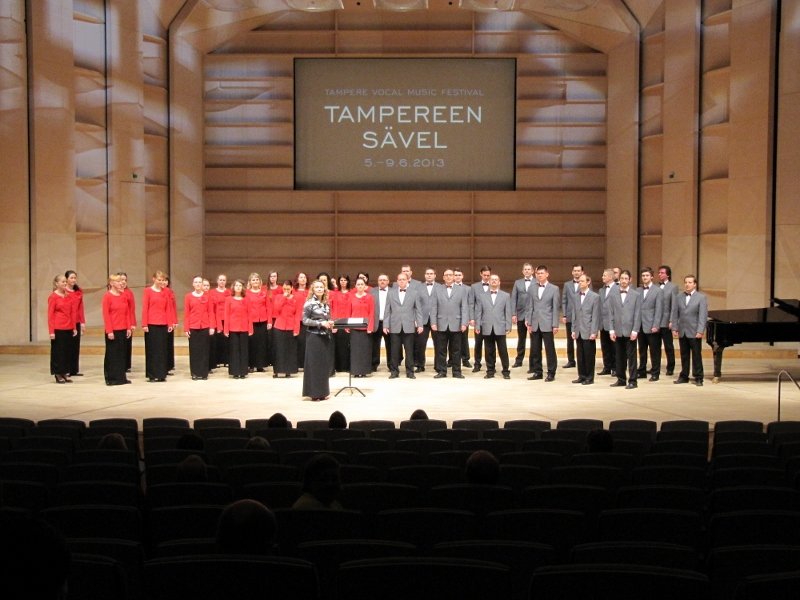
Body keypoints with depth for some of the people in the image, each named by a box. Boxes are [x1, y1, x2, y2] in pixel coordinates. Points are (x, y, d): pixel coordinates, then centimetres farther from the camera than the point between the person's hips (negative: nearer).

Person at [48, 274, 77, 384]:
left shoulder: (68, 296, 9)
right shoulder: (53, 297, -7)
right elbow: (50, 315, -8)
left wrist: (74, 327, 8)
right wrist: (51, 331, -13)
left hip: (69, 328, 5)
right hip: (58, 329, -5)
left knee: (68, 351, 8)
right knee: (58, 351, 2)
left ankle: (65, 373, 17)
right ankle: (58, 375, 9)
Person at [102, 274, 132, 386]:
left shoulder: (123, 295, 9)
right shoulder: (107, 296, -8)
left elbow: (127, 312, 11)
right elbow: (106, 314, -11)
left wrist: (128, 327, 6)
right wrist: (109, 330, -15)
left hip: (123, 329, 6)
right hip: (112, 330, -6)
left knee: (121, 353, 9)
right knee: (111, 354, 1)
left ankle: (121, 377, 15)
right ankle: (111, 378, 8)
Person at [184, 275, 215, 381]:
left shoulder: (207, 296, 5)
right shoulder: (188, 297, 3)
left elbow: (211, 312, 4)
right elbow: (186, 313, 1)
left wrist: (212, 326, -3)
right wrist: (186, 328, -4)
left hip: (205, 327, 1)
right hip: (193, 327, -1)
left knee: (204, 350, 2)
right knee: (194, 350, 2)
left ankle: (204, 373, 8)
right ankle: (195, 373, 7)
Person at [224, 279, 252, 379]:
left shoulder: (246, 299, 7)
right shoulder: (229, 299, 3)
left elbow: (249, 315, 5)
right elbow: (226, 315, 0)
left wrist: (250, 329, 0)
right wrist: (226, 329, -6)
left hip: (244, 328, 1)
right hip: (233, 328, -1)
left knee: (243, 350, 3)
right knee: (234, 350, 1)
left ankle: (243, 372, 9)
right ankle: (235, 372, 5)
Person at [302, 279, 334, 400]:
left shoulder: (326, 304, 11)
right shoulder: (309, 303, -7)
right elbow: (305, 320, -11)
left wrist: (330, 323, -1)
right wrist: (320, 323, -18)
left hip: (325, 336, 6)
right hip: (314, 336, -6)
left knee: (325, 364, 7)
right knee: (314, 364, -4)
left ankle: (322, 392, 15)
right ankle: (314, 393, 1)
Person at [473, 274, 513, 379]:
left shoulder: (506, 295, 9)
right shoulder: (481, 296, 10)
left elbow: (508, 312, 4)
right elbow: (478, 312, 7)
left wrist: (508, 327, -3)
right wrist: (477, 326, 0)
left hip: (500, 328, -1)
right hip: (487, 329, 1)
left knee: (503, 351, 0)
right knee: (489, 351, 5)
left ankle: (506, 371, 7)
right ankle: (490, 371, 13)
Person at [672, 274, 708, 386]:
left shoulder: (701, 297, -2)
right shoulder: (678, 298, 10)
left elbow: (703, 315, -8)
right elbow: (675, 314, 9)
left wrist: (700, 331, -14)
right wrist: (675, 328, 1)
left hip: (694, 333, -4)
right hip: (682, 332, 4)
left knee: (696, 356, 1)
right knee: (684, 356, 11)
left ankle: (698, 378, 8)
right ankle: (684, 376, 19)